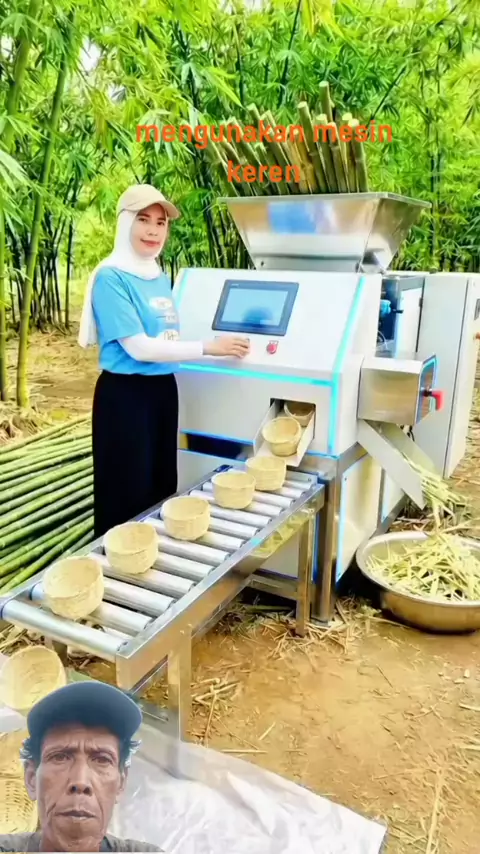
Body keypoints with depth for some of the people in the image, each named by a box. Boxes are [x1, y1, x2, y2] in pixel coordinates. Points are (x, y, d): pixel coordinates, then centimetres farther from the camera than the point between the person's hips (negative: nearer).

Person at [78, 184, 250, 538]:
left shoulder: (160, 277, 9)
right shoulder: (111, 277, -14)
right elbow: (138, 347, -22)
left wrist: (219, 346, 10)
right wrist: (209, 347, -22)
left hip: (163, 389, 8)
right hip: (125, 394, -8)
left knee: (163, 484, 18)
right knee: (128, 495, 1)